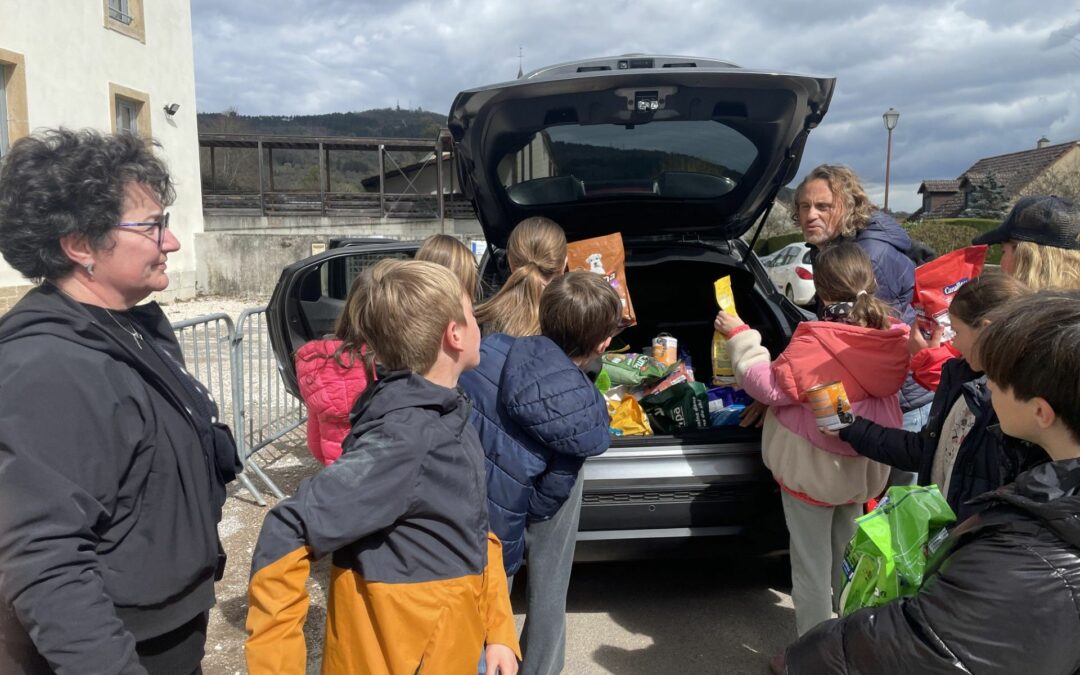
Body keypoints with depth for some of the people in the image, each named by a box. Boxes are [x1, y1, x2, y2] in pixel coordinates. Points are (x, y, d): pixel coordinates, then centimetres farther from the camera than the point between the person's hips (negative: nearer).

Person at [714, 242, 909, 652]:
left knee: (811, 566, 8)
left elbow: (768, 386, -19)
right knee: (846, 553, 26)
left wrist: (739, 335, -11)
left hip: (813, 468, -6)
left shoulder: (816, 344, -28)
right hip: (863, 466, 6)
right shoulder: (895, 339, -10)